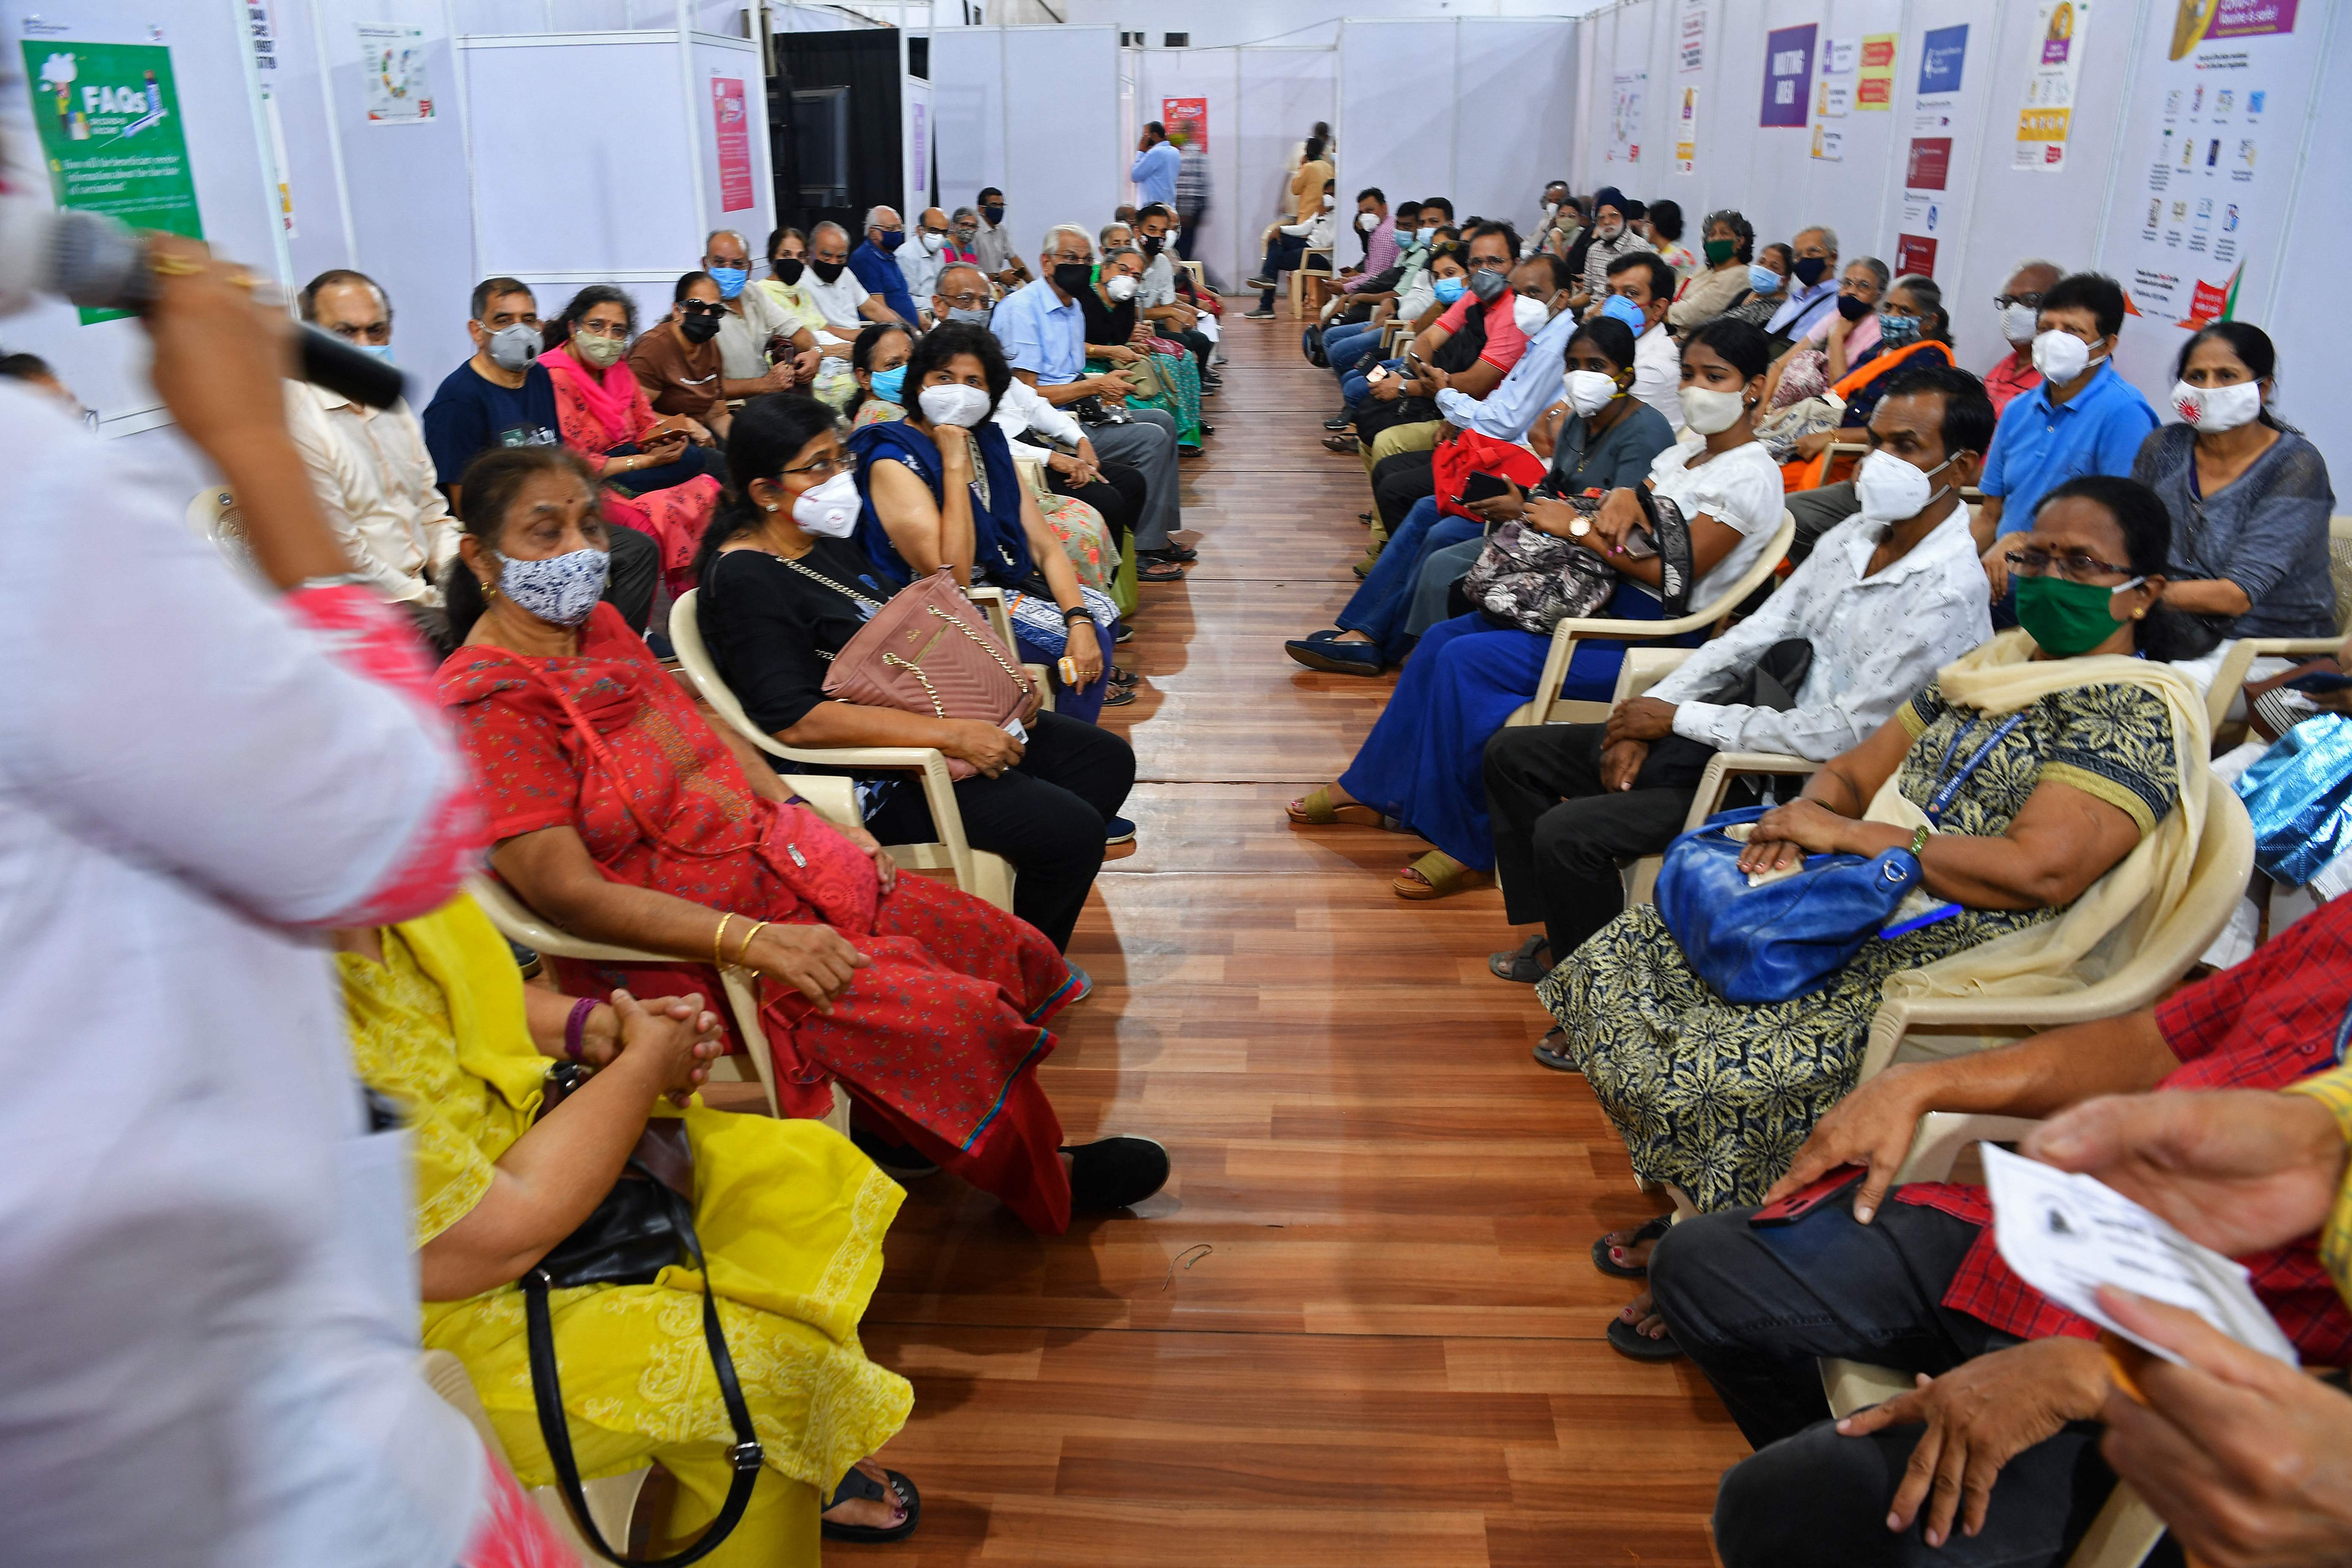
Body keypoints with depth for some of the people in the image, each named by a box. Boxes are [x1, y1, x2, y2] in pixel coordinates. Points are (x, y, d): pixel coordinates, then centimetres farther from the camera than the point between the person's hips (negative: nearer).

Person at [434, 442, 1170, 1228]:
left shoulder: (600, 630, 5)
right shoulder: (486, 705, -19)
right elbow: (569, 894, -24)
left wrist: (814, 823, 3)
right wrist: (754, 941, -29)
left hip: (777, 865, 9)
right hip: (682, 948, -8)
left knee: (1007, 953, 5)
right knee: (950, 1014, -18)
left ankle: (901, 1132, 23)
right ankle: (1045, 1185, 9)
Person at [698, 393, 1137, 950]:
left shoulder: (827, 539, 9)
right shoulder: (745, 580, -19)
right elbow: (796, 720, -27)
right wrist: (951, 735, -28)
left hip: (915, 718, 10)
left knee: (1107, 760, 9)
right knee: (1070, 831, -20)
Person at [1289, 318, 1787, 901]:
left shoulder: (1751, 477, -12)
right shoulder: (1687, 451, 15)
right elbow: (1620, 533, 13)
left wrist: (1578, 528, -13)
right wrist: (1622, 498, -11)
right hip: (1604, 602, 9)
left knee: (1469, 659, -21)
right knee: (1444, 639, -1)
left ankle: (1469, 847, -12)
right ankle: (1372, 789, 10)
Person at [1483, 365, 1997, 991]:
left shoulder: (1948, 595, -20)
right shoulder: (1859, 535, 7)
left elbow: (1843, 734, -24)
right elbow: (1756, 634, 9)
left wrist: (1680, 718, -16)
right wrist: (1651, 711, -5)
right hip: (1744, 725, 9)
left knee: (1568, 833, -25)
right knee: (1513, 752, 7)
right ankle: (1561, 939, 17)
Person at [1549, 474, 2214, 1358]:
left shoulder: (2136, 710, -10)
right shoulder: (1996, 665, 16)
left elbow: (2038, 871, -24)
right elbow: (1852, 775, 17)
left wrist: (1851, 835, -17)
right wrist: (1805, 815, -7)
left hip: (1954, 971, -9)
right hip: (1863, 915, 9)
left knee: (1726, 1071, -26)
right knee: (1624, 962, 0)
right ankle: (1694, 1221, 12)